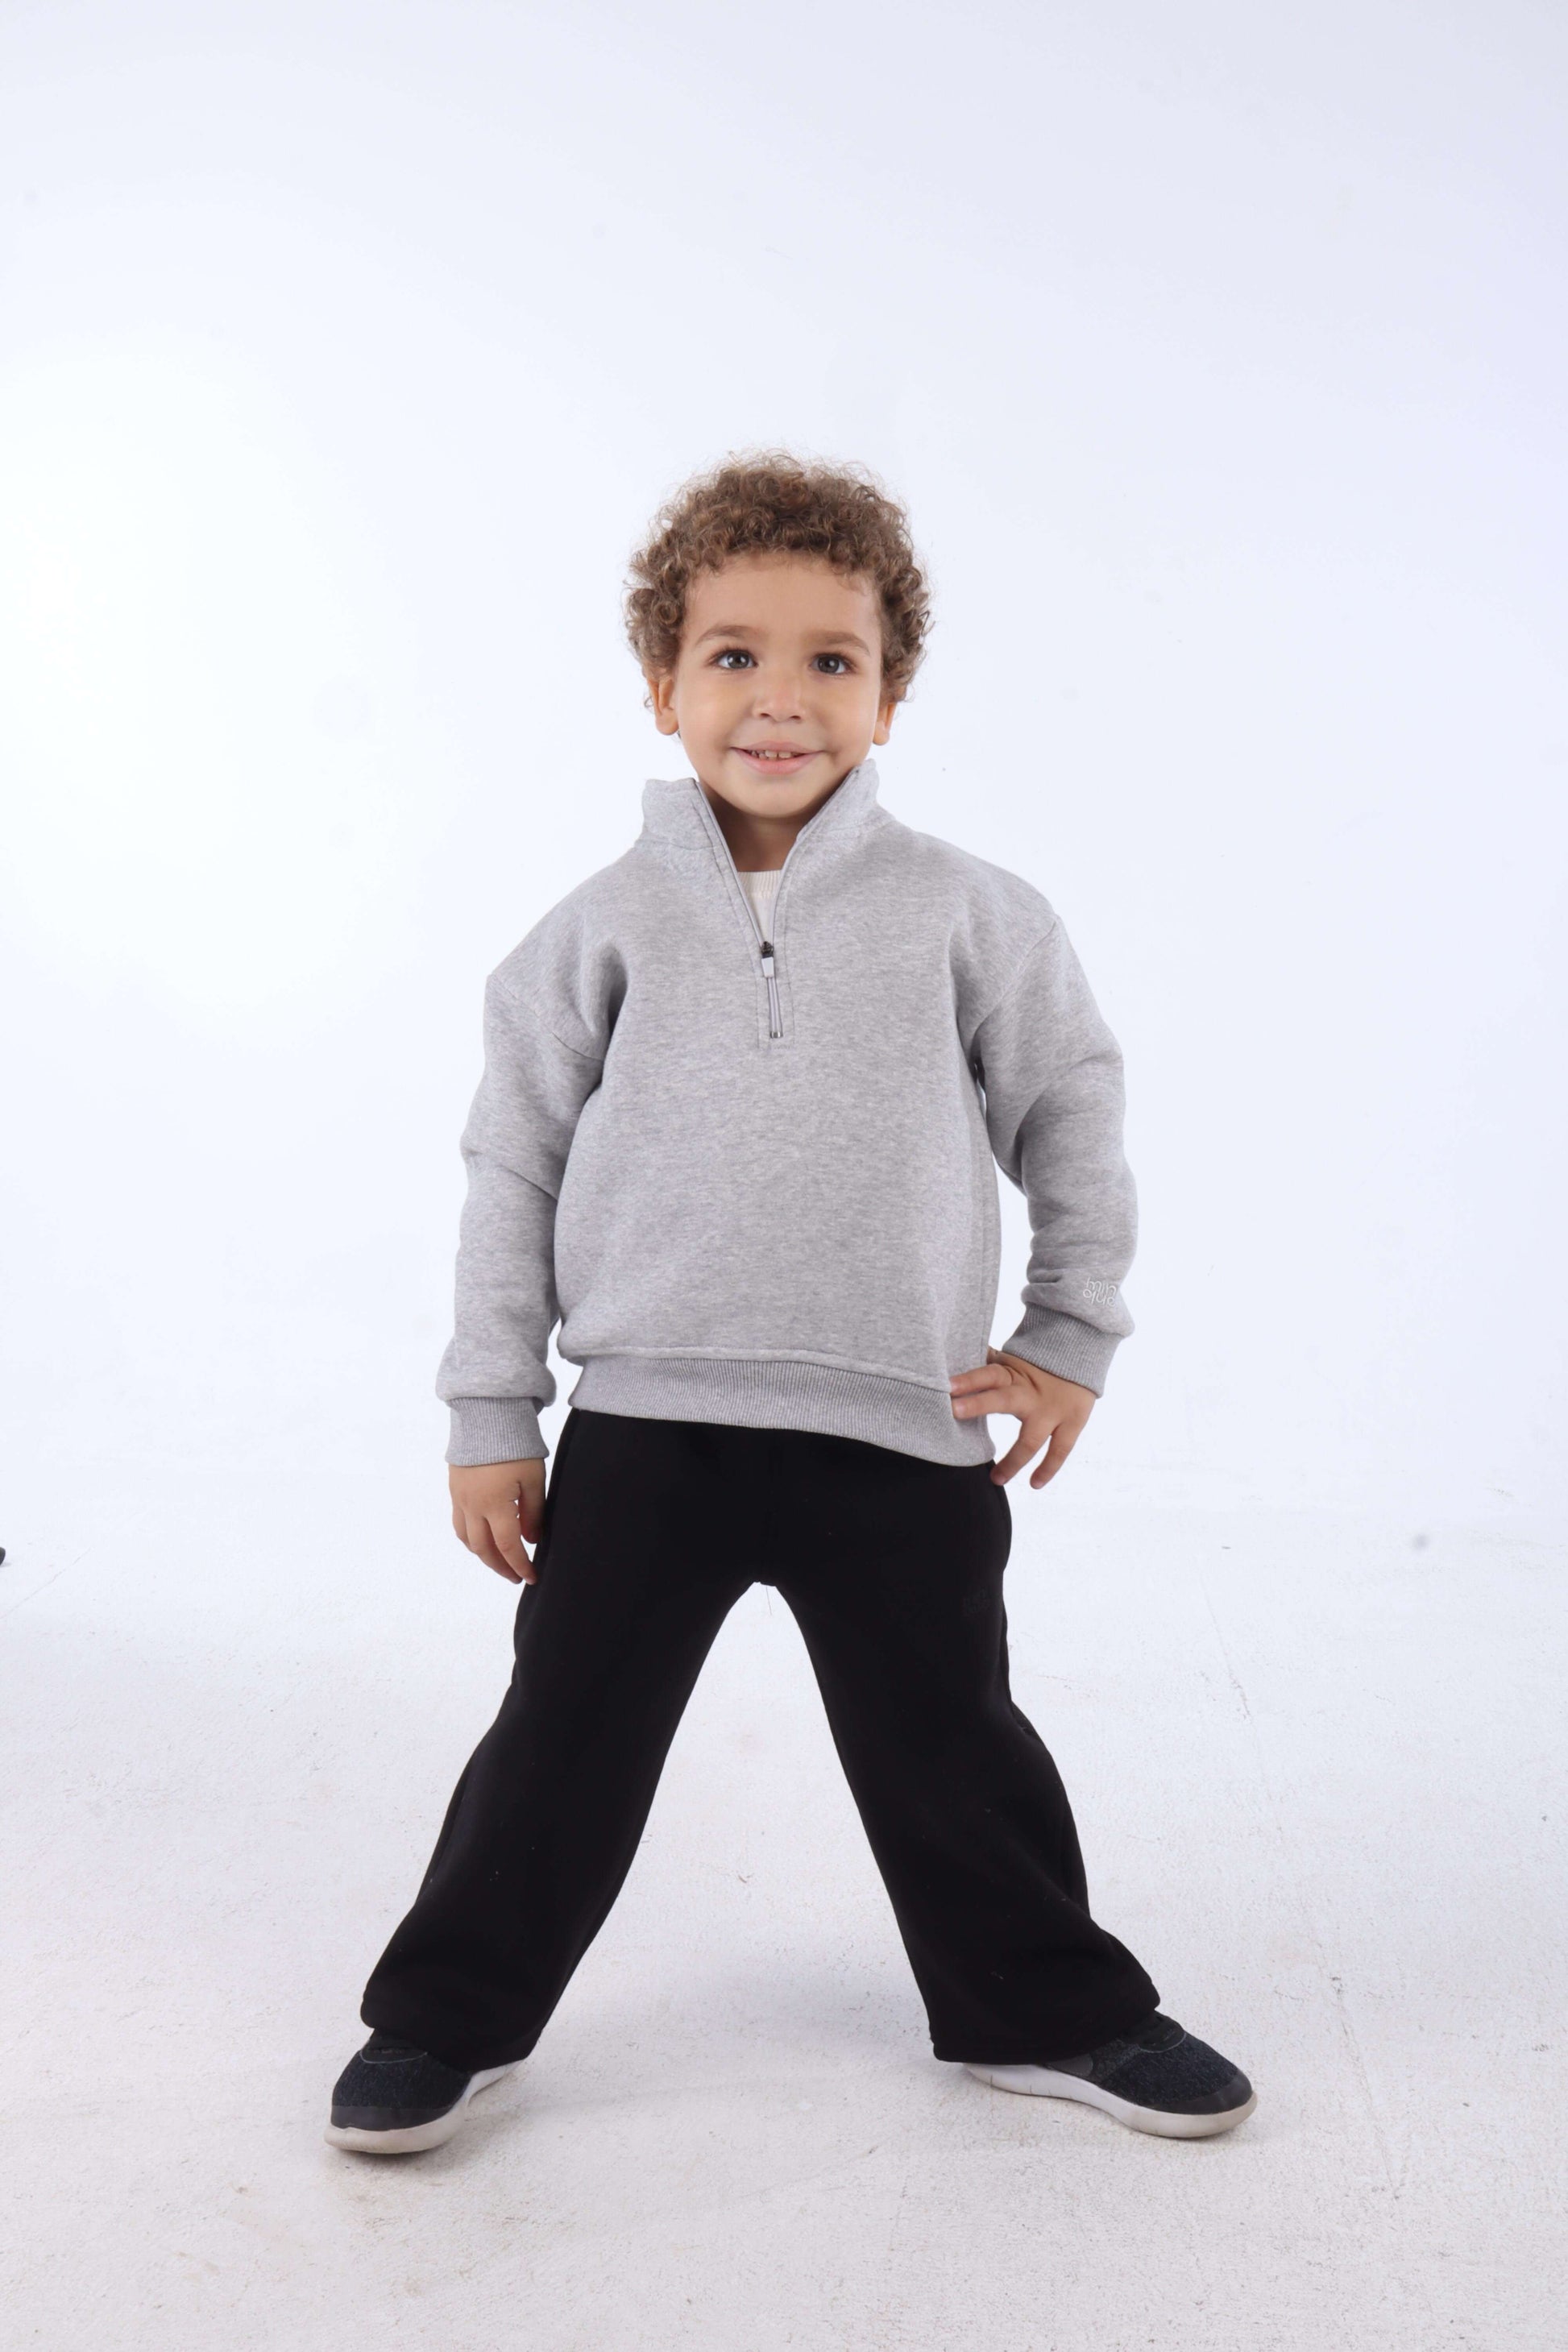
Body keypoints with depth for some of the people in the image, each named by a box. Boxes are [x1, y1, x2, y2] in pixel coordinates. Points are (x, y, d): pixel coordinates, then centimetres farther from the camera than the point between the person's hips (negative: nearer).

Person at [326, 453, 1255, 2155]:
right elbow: (513, 1166, 3)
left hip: (902, 1433, 0)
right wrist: (491, 1418, 2)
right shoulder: (609, 925, 0)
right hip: (647, 1423, 0)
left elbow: (1071, 1111, 9)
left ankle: (1050, 2011, 34)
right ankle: (450, 2014, 28)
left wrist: (1069, 1340, 7)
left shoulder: (961, 911, -1)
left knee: (949, 1741, 13)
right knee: (565, 1732, 9)